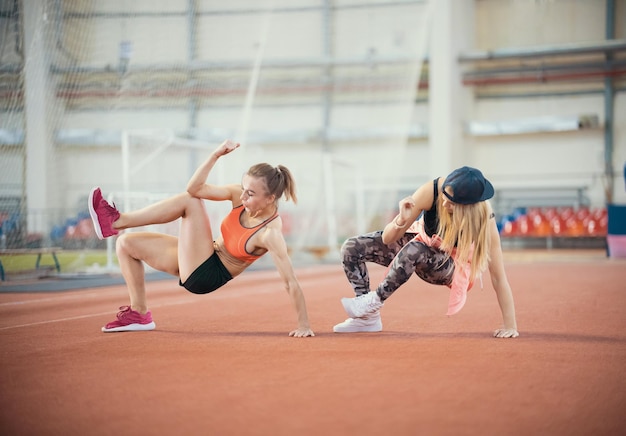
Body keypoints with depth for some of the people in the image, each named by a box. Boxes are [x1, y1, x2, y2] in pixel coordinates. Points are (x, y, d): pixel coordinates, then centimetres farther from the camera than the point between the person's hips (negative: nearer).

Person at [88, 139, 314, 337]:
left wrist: (303, 325, -23)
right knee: (126, 244, 5)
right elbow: (195, 188, -14)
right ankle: (138, 314, 10)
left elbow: (291, 282, -24)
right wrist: (216, 155, -25)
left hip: (207, 275, -7)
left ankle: (114, 222, -16)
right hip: (196, 262, 7)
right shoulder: (239, 195, -7)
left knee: (188, 202, -20)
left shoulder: (270, 233, -25)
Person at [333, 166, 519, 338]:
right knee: (352, 248, -13)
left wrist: (510, 325, -31)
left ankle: (374, 301, -19)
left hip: (448, 267, -3)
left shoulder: (484, 218, -32)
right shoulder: (431, 191, -29)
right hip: (421, 241, 3)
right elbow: (387, 239, -24)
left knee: (414, 250, -38)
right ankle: (368, 318, -3)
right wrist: (401, 221, -46)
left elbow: (498, 276, -29)